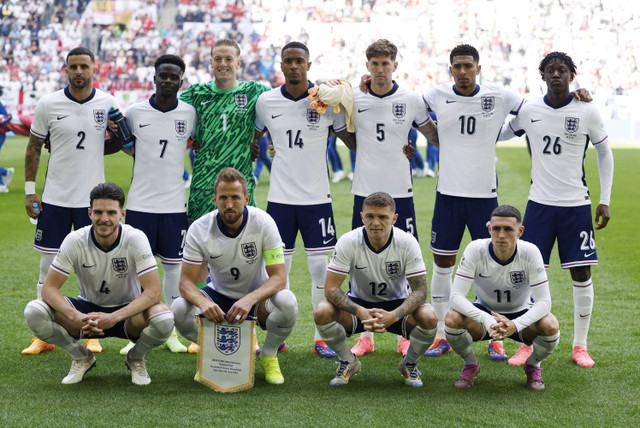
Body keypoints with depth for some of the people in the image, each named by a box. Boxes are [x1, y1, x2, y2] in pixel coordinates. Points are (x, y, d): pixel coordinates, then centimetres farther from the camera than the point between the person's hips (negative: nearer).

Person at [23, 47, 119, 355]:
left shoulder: (108, 104, -1)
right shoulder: (48, 105, -2)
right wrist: (29, 191, 2)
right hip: (55, 198, 0)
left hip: (92, 198, 0)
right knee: (48, 266, 3)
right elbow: (34, 147, 6)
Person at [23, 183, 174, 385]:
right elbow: (49, 288, -17)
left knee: (164, 319, -36)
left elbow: (153, 292, -25)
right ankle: (82, 358, 2)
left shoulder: (136, 239, -20)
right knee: (34, 311, -26)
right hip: (88, 309, 2)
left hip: (127, 311, -1)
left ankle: (136, 358, 1)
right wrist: (77, 318, -37)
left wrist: (114, 317, -39)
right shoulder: (75, 241, -16)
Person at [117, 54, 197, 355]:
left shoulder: (190, 113, 1)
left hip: (175, 203, 1)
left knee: (174, 266, 5)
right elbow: (122, 143, 15)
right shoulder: (135, 112, 0)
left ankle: (170, 331, 16)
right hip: (140, 202, -1)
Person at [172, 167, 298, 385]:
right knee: (179, 309, -29)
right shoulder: (199, 229, -17)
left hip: (257, 296, -1)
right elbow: (186, 281, -17)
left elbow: (279, 277, -23)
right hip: (219, 296, 1)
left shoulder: (263, 222, -20)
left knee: (287, 302, -35)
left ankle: (269, 356, -4)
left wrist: (249, 300, -43)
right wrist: (203, 302, -41)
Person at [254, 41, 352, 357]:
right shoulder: (266, 102, 2)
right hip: (280, 197, 1)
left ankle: (322, 338, 10)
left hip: (317, 197, -1)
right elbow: (251, 139, 19)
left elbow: (353, 140, 6)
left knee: (321, 268, 0)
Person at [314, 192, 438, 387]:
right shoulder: (348, 242, -19)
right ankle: (349, 362, 1)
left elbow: (420, 290, -20)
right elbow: (331, 288, -21)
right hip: (359, 304, 0)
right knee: (322, 312, -29)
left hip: (397, 305, 0)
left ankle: (409, 364, 2)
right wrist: (360, 312, -39)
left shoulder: (407, 243, -19)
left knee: (429, 317, -32)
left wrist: (393, 316, -39)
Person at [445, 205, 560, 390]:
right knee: (452, 319, -31)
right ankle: (470, 365, 2)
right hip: (484, 312, 0)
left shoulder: (530, 252, -23)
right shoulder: (475, 250, -24)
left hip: (521, 315, 0)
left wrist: (516, 325, -42)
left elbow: (544, 302, -24)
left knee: (550, 326, -32)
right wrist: (486, 319, -44)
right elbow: (456, 297, -27)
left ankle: (533, 366, 4)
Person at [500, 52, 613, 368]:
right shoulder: (528, 111, 1)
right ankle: (528, 345, 10)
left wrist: (605, 200, 6)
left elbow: (605, 154, 8)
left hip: (577, 205, -1)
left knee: (581, 273, 1)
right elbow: (498, 135, 17)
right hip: (539, 203, 1)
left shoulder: (587, 112, -2)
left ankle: (580, 346, 13)